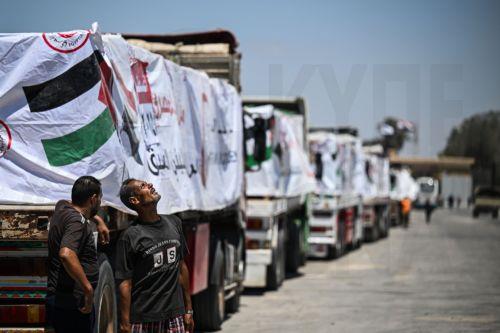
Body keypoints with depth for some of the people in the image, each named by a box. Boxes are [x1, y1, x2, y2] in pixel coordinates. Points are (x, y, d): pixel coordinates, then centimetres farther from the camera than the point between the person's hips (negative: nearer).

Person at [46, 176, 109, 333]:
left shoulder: (62, 207, 9)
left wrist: (98, 220, 29)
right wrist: (88, 289, -31)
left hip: (59, 300, 10)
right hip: (71, 303, -10)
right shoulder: (77, 221, -19)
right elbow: (66, 254, -35)